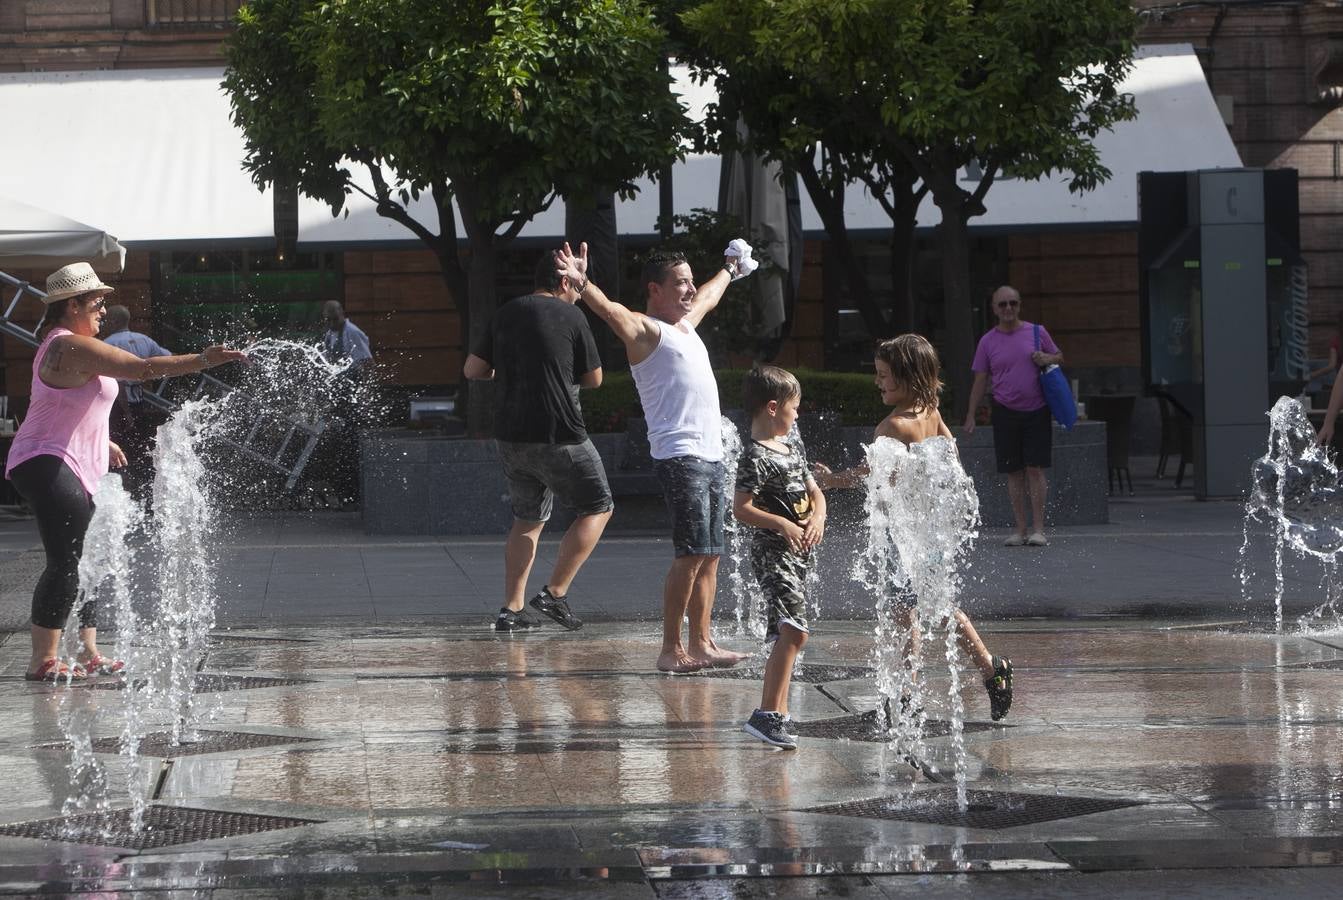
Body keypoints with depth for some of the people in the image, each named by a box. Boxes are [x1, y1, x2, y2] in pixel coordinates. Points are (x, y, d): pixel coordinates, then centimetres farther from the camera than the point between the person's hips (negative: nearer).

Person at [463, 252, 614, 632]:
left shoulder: (505, 314, 9)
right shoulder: (571, 317, -5)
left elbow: (472, 370, 10)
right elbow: (594, 379, 2)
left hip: (510, 438, 6)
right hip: (558, 436, -6)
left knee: (528, 519, 18)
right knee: (598, 507, 8)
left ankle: (511, 609, 11)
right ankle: (555, 593, -2)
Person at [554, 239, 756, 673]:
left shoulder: (685, 324, 21)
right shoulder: (645, 329, -5)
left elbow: (709, 296, 43)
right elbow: (610, 310, -25)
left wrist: (729, 269, 60)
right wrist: (581, 285, -44)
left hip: (712, 455, 9)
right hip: (679, 455, -9)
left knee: (710, 556, 9)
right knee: (692, 554, -13)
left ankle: (701, 644, 13)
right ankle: (670, 650, -10)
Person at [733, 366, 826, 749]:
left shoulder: (793, 443, 15)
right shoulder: (756, 456, -13)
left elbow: (814, 491, 20)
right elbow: (741, 508, -19)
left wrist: (818, 518, 0)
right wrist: (783, 524, -24)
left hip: (799, 552, 10)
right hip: (773, 554, -10)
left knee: (786, 635, 15)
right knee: (793, 630, -21)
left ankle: (778, 711, 25)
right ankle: (767, 714, -24)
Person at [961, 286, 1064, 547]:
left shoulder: (1036, 332, 3)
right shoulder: (988, 341, 4)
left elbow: (1059, 357, 15)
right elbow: (980, 381, 7)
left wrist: (1047, 359, -9)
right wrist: (970, 416, 1)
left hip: (1036, 411, -1)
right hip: (1006, 412, 1)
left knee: (1035, 469, -6)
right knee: (1014, 472, 2)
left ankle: (1038, 529, -4)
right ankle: (1020, 530, 7)